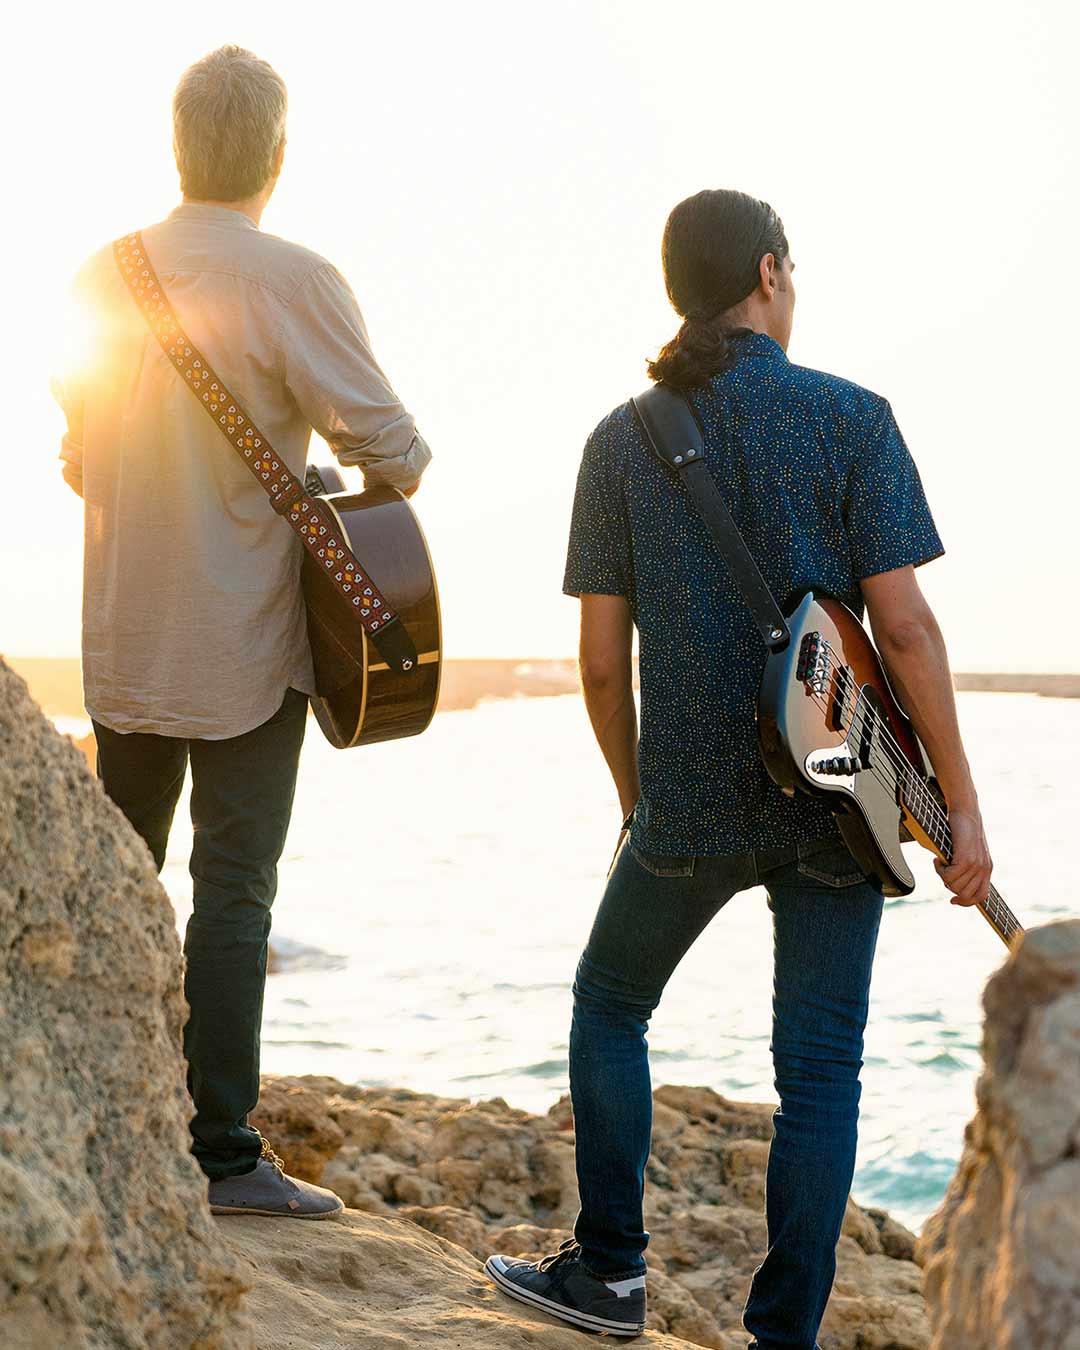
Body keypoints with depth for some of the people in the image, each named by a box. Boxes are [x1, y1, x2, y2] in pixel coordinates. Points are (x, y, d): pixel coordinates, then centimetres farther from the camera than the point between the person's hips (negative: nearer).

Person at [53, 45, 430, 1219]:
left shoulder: (104, 276, 5)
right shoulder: (294, 282, -14)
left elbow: (78, 460, 14)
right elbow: (387, 446, -13)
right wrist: (396, 469, 10)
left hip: (123, 638, 6)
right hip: (242, 639, -6)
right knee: (234, 889, -2)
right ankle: (222, 1151, 1)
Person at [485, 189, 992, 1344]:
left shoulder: (621, 439, 2)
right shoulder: (850, 418, -4)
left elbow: (602, 659, 2)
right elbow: (903, 627, -10)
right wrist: (960, 805, -4)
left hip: (692, 803, 2)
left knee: (609, 1005, 22)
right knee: (818, 1070, 6)